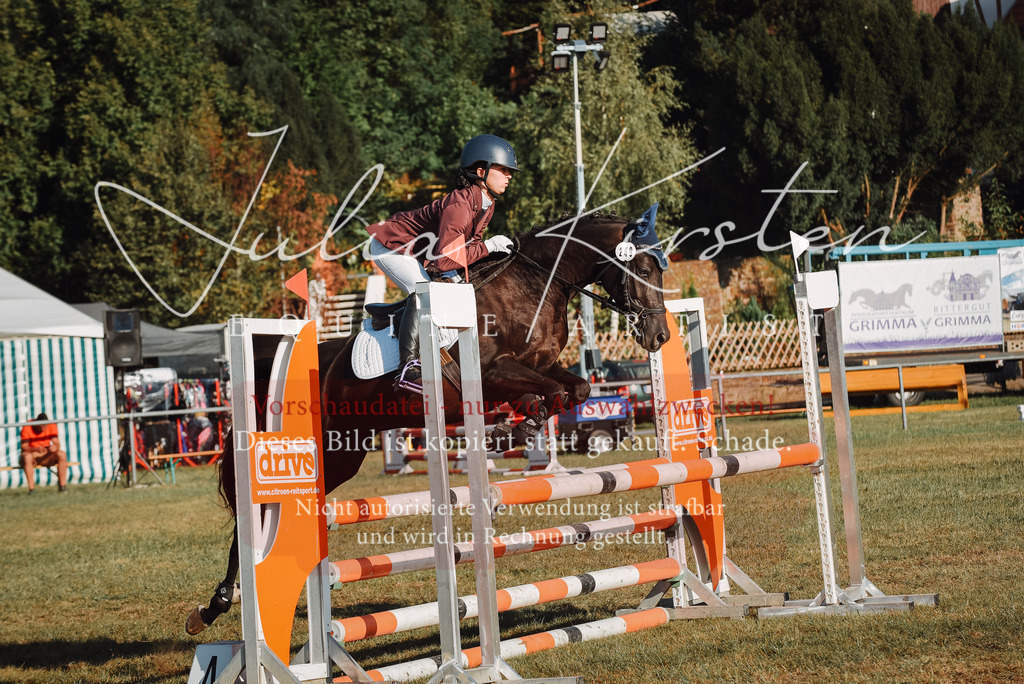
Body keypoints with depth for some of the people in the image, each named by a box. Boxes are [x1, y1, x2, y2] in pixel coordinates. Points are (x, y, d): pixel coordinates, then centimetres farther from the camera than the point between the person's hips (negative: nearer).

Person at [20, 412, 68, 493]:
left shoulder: (51, 425, -7)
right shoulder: (27, 428, -17)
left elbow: (57, 443, -11)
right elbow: (24, 447, -21)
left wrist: (55, 447, -36)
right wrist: (36, 449, -40)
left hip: (46, 455, 3)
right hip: (31, 453, -3)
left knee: (62, 454, -25)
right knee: (27, 457, -39)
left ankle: (62, 485, -20)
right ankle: (31, 488, -36)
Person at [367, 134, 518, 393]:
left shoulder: (487, 205, -4)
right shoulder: (459, 205, -34)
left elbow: (469, 240, 10)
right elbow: (444, 260, -38)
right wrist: (487, 247, -32)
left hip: (414, 252, 10)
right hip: (390, 245, -10)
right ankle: (407, 369, -33)